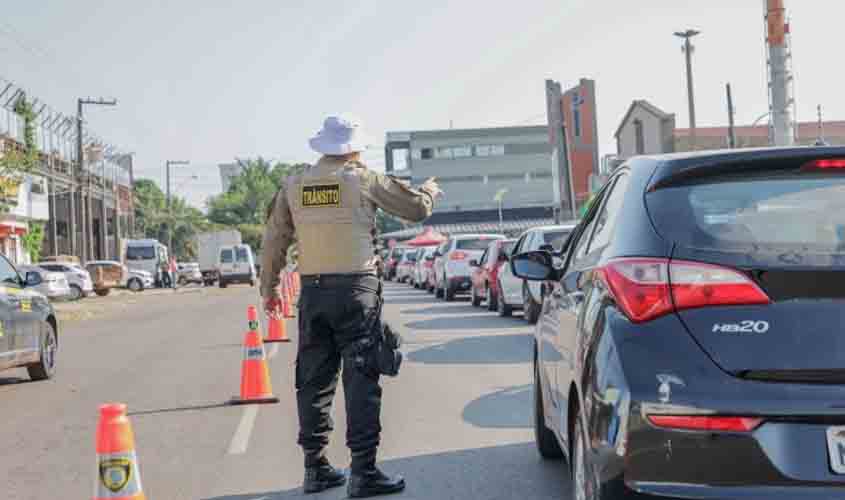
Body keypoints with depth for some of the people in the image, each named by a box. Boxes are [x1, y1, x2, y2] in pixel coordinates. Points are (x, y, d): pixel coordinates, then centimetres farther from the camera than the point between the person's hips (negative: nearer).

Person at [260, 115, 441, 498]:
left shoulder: (294, 186, 8)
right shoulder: (363, 179, -2)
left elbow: (273, 241, 12)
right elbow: (416, 208, 6)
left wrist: (269, 287, 23)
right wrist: (430, 189, 27)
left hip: (312, 290, 5)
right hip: (356, 288, -4)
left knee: (314, 379, 11)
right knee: (361, 379, -2)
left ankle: (315, 468, 17)